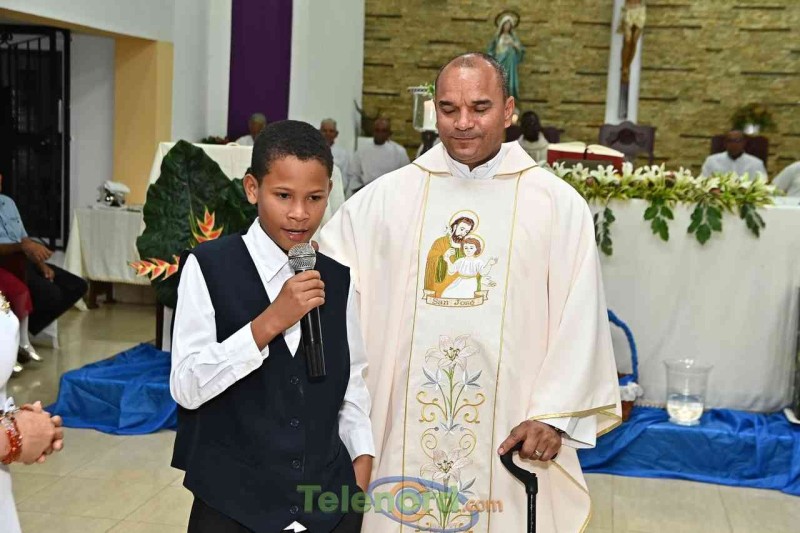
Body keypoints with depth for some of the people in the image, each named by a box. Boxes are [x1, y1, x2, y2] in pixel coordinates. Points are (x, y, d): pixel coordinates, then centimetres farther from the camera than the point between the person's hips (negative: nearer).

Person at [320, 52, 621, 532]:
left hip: (509, 428, -1)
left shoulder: (558, 203, -1)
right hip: (405, 425, 2)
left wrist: (553, 415, -8)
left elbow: (578, 318, -3)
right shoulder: (388, 196, 3)